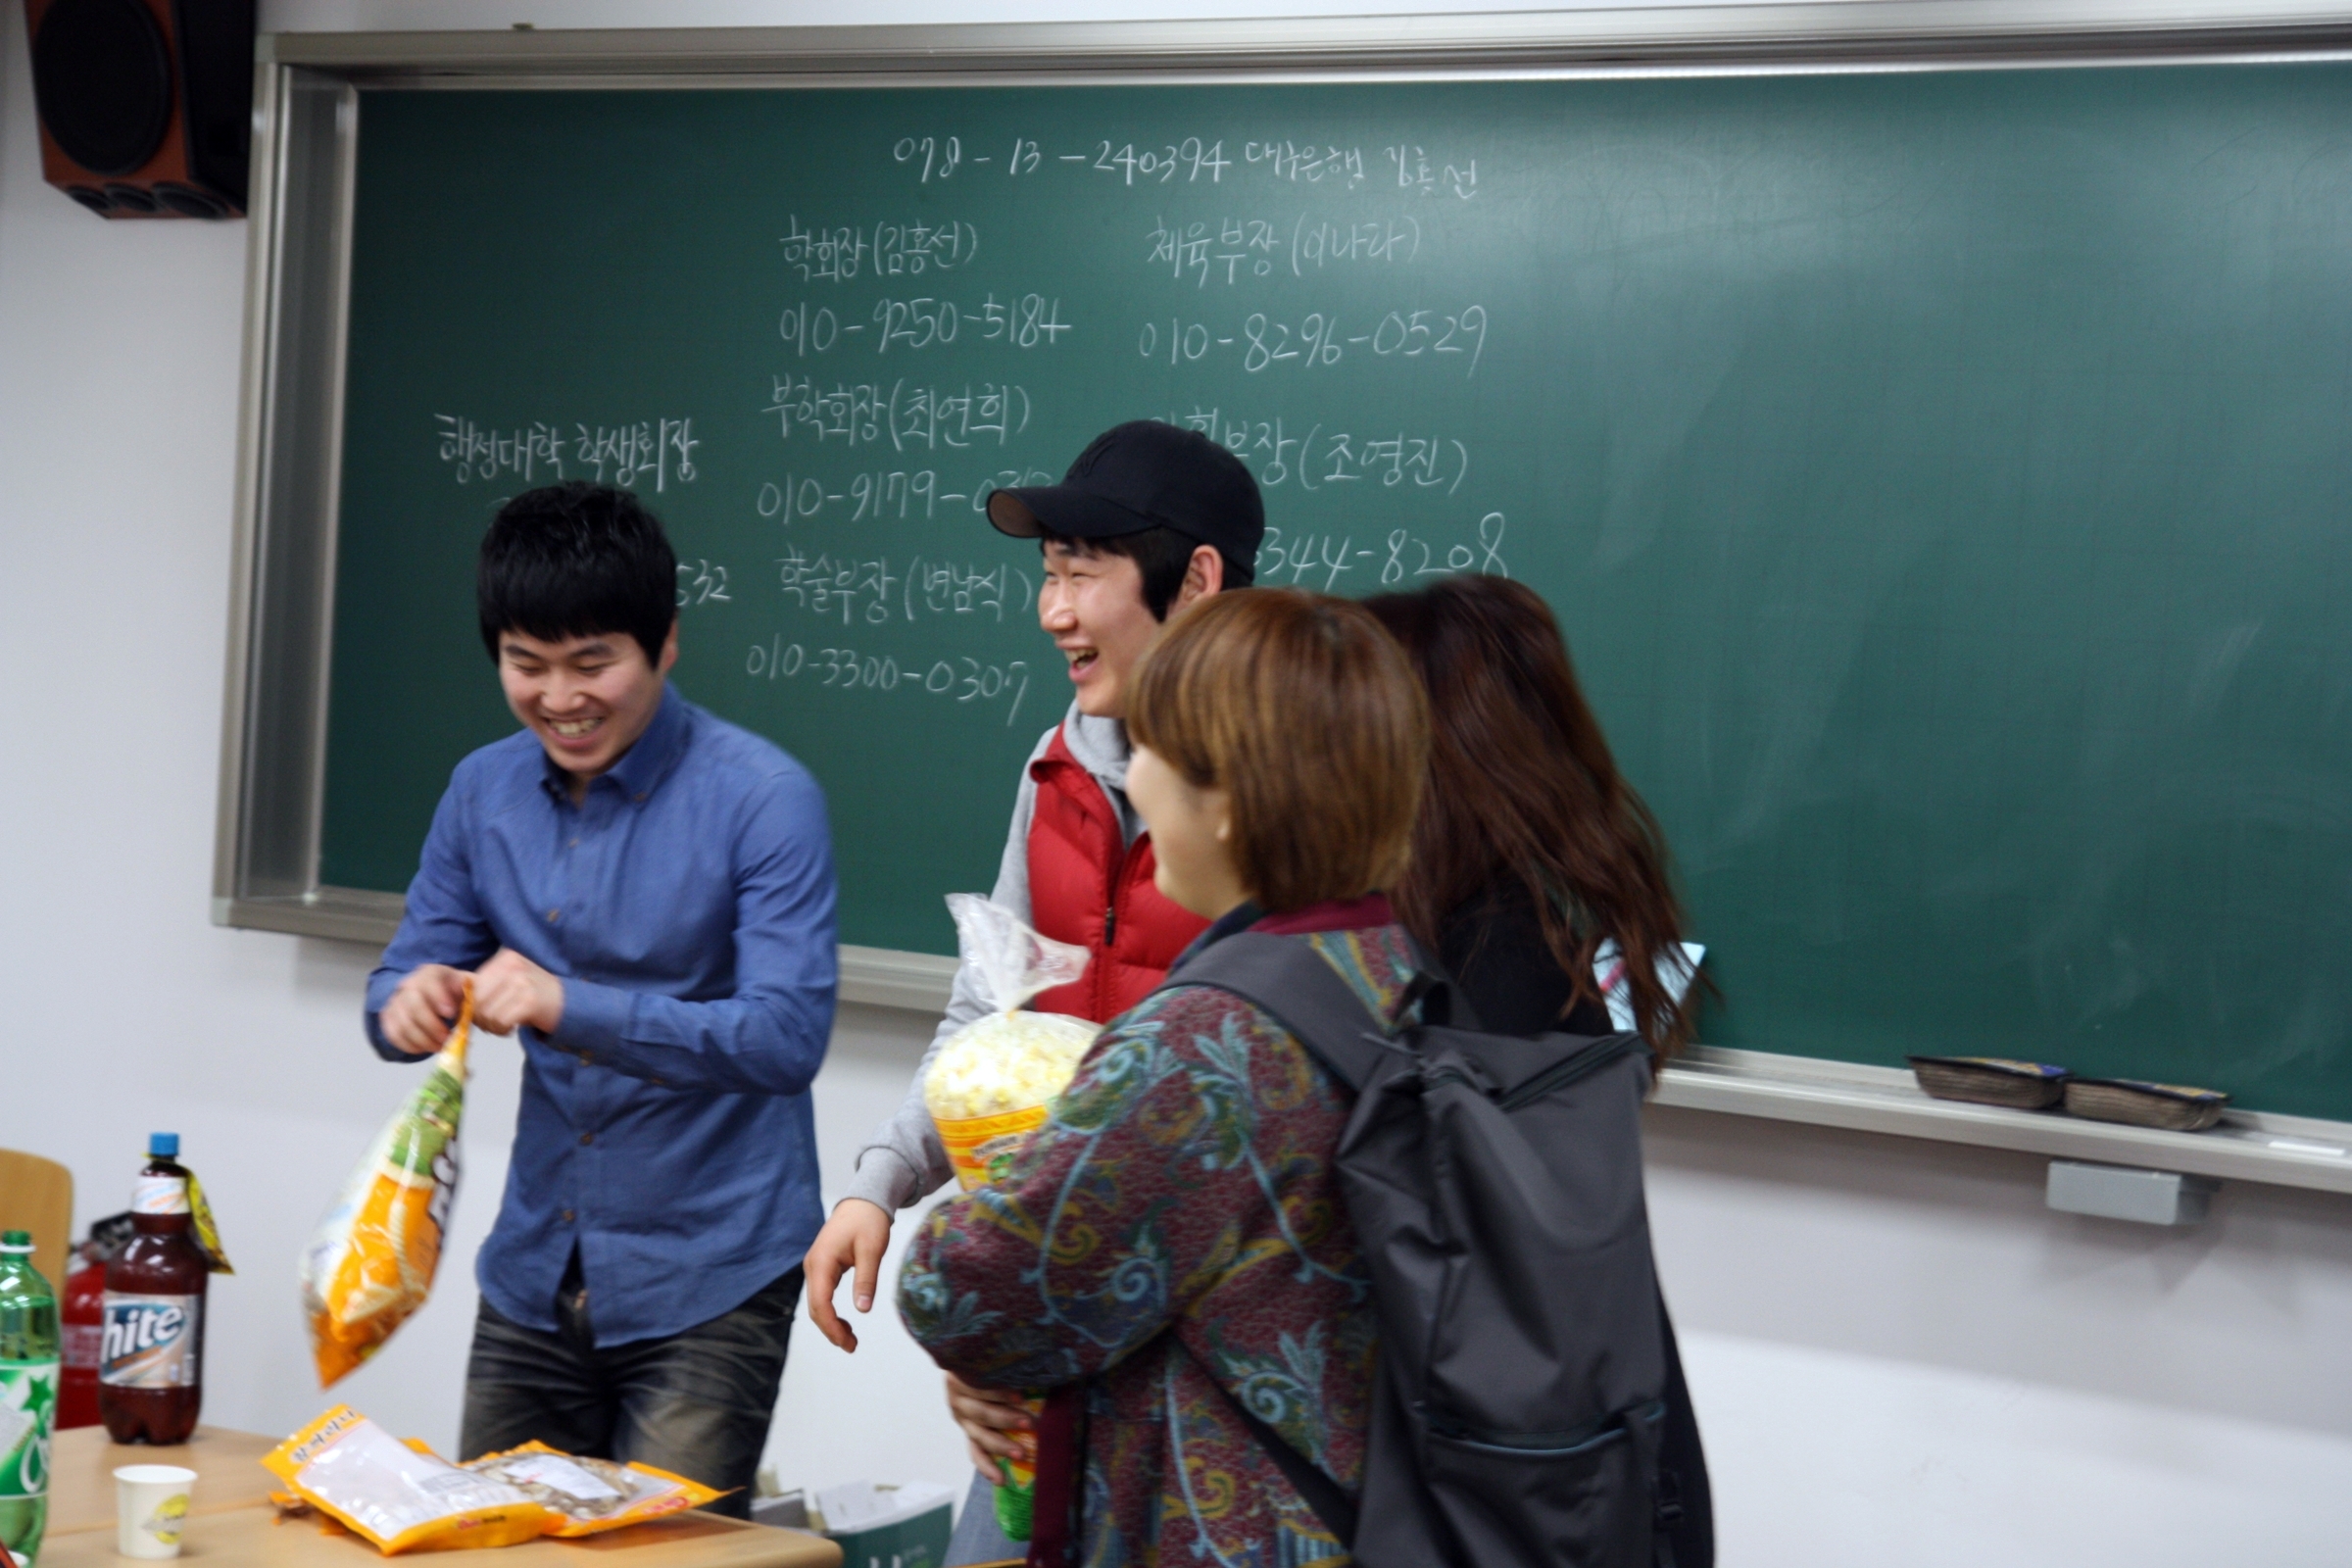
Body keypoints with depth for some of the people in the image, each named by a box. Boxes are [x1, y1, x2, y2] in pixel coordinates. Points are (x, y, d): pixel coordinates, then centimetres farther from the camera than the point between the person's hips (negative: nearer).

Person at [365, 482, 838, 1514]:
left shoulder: (761, 799, -13)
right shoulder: (484, 790, 4)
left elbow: (788, 1037, -21)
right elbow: (410, 974, 10)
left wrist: (572, 1009, -31)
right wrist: (410, 1004, -15)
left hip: (704, 1283, -5)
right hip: (535, 1273, 6)